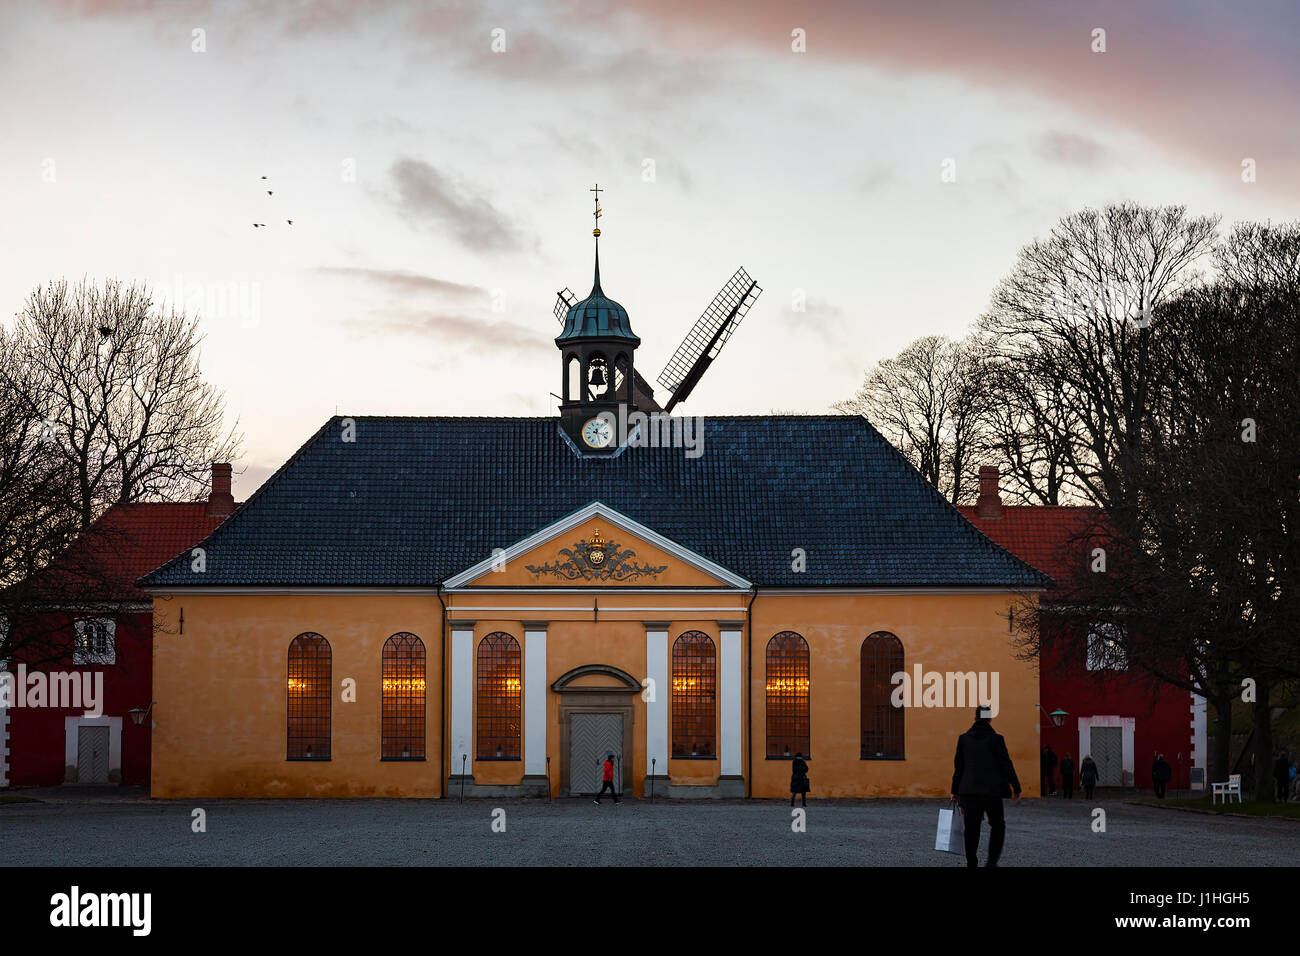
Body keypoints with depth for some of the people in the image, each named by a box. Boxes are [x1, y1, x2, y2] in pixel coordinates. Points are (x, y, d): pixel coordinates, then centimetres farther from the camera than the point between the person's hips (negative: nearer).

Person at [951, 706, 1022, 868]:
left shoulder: (964, 739, 1)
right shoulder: (996, 739, -8)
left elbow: (958, 767, 6)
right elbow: (1006, 765, -7)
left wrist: (955, 791, 13)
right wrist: (1016, 789, 0)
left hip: (969, 791, 2)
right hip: (992, 791, -2)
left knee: (971, 829, 7)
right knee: (998, 826, 12)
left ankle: (971, 863, 5)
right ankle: (992, 861, -1)